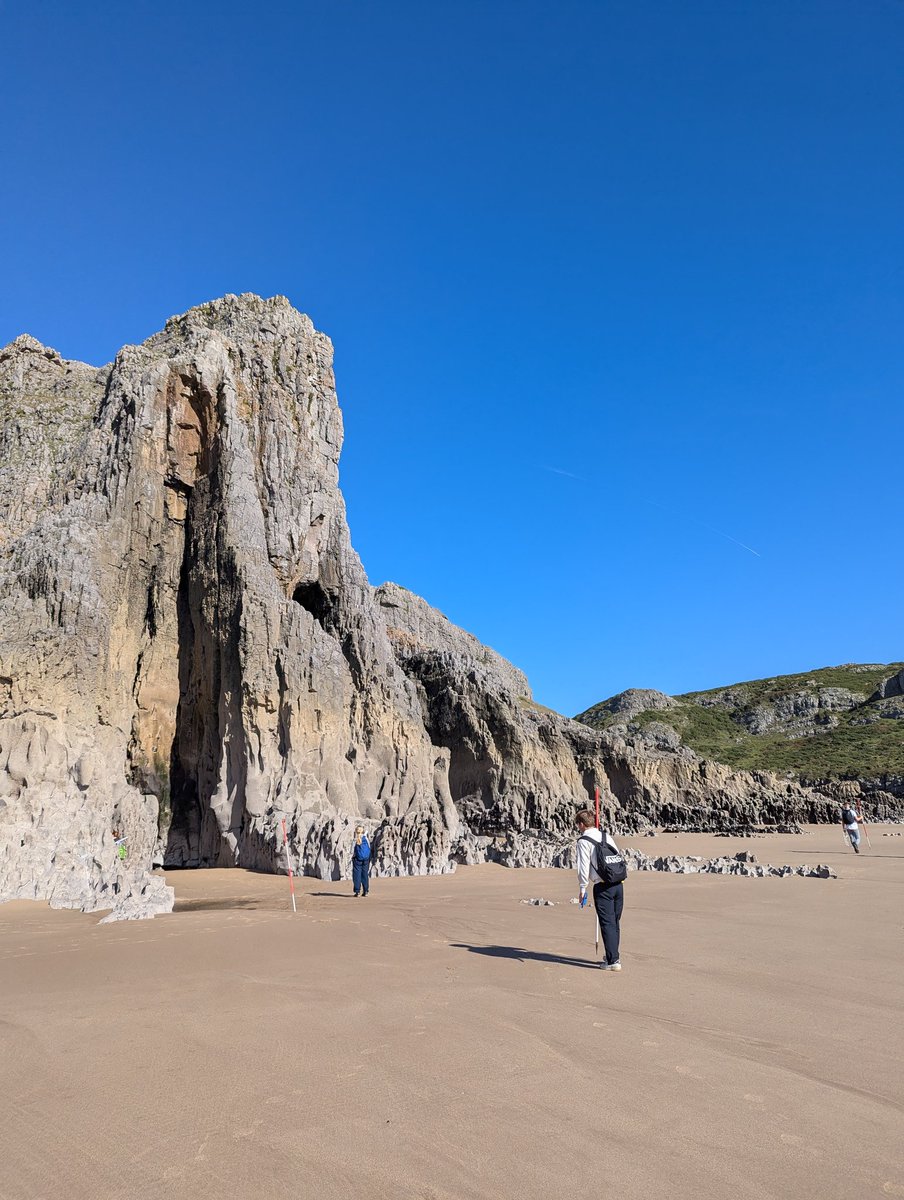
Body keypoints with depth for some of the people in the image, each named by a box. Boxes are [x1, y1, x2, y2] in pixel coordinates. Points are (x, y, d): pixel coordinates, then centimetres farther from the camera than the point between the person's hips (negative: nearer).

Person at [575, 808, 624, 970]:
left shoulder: (583, 841, -5)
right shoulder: (606, 836, 14)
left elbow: (583, 867, -9)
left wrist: (583, 888, -1)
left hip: (602, 887, -6)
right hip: (618, 884, 6)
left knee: (607, 924, -1)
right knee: (615, 922, 16)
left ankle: (613, 961, -1)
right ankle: (613, 956, 27)